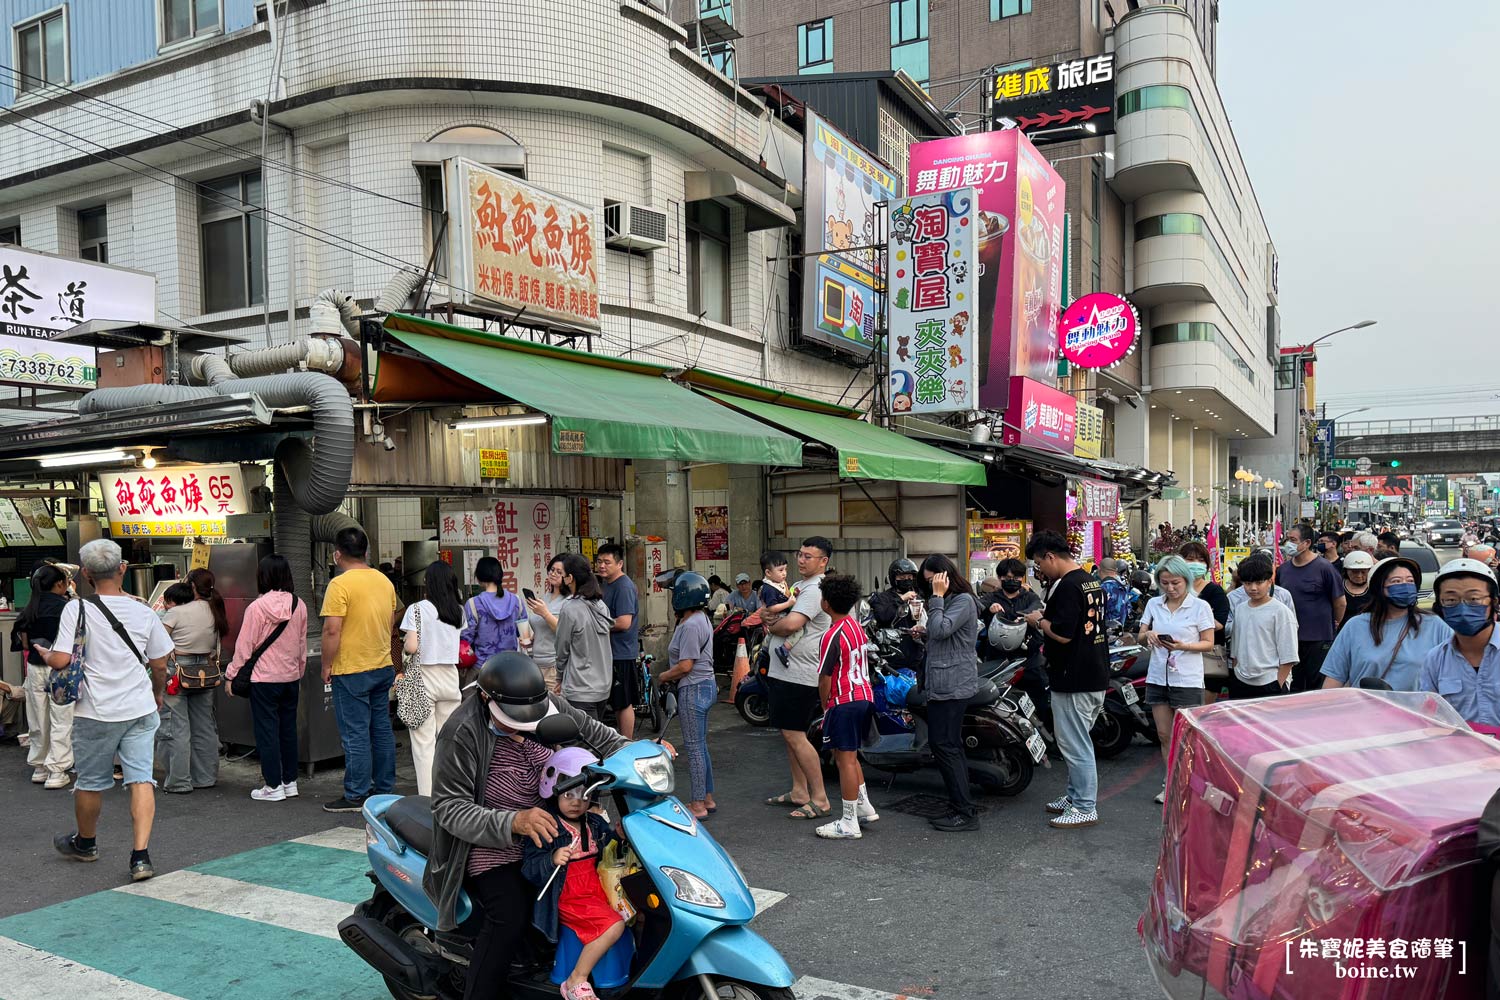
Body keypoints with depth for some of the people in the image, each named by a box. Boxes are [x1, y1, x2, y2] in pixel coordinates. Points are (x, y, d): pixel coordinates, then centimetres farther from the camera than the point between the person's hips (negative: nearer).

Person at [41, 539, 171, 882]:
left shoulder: (76, 609, -10)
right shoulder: (143, 611, 0)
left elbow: (60, 661, -16)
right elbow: (159, 665, 6)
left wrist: (44, 653, 7)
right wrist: (158, 695, 24)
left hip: (97, 712, -2)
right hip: (140, 709, 2)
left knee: (91, 782, 17)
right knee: (141, 779, 1)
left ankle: (85, 842, 39)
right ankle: (141, 855, -7)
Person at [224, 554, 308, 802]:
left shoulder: (257, 607, -14)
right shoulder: (299, 606, 1)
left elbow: (244, 646, -10)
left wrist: (231, 675, 1)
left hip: (264, 678, -5)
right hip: (291, 677, 5)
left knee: (266, 730, 3)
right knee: (288, 728, 13)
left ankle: (273, 786, 7)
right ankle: (290, 781, 20)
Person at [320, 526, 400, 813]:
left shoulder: (340, 584, -15)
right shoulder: (384, 580, 7)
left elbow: (332, 630, -19)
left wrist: (327, 665, -7)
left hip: (351, 671, -7)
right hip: (383, 667, 7)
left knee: (355, 734, 0)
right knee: (382, 729, 13)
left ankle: (355, 796, 7)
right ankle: (385, 789, 21)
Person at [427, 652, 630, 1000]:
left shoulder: (548, 706, -7)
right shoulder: (462, 734, -22)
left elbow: (592, 731, 9)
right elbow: (449, 807, -23)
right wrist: (513, 822, -38)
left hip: (544, 825, 6)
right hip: (489, 844, -6)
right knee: (510, 917, -27)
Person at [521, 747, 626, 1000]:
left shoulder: (596, 823, 9)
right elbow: (529, 869, -15)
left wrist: (620, 837, -1)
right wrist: (552, 859, -34)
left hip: (596, 891, 7)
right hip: (567, 898, -7)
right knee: (614, 926, -24)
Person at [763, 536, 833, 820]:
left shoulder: (815, 590, -17)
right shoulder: (802, 586, 18)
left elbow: (792, 624, -30)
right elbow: (778, 611, 23)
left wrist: (771, 626, -9)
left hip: (799, 675, -11)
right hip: (786, 671, 11)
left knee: (794, 735, -10)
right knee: (789, 732, 17)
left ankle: (820, 799, -4)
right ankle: (799, 791, 27)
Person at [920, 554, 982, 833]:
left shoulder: (963, 600, -10)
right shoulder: (946, 601, 21)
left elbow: (940, 630, -22)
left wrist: (938, 598, -16)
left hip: (953, 685, -11)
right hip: (943, 684, 11)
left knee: (944, 746, -11)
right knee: (951, 747, 11)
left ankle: (965, 813, -7)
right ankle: (962, 808, 16)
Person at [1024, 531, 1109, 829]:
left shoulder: (1066, 586, -20)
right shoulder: (1093, 582, 12)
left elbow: (1063, 634, -24)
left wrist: (1039, 620, -8)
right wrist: (1048, 617, 14)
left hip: (1073, 680, -10)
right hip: (1096, 677, 10)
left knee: (1075, 745, 0)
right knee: (1078, 742, 20)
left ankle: (1085, 808, 8)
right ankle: (1075, 796, 31)